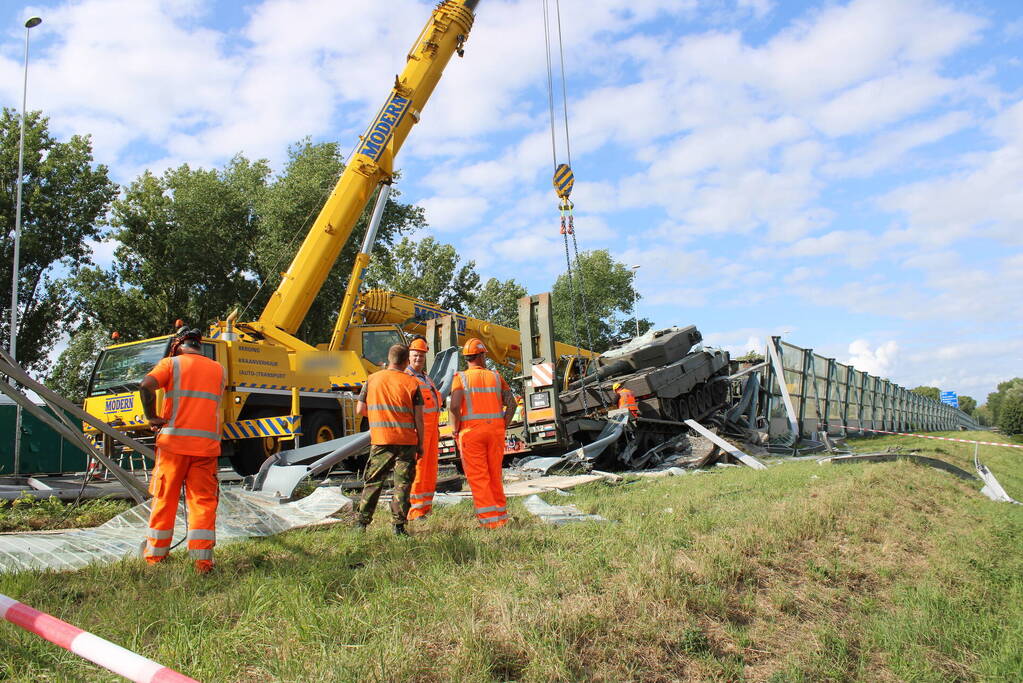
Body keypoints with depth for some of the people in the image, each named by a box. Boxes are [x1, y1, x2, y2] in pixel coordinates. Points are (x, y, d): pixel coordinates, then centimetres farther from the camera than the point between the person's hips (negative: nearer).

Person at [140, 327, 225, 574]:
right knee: (203, 500, 2)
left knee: (165, 498, 9)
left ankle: (155, 554, 18)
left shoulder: (172, 363, 3)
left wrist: (152, 417, -5)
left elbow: (146, 385, -14)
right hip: (207, 443, 2)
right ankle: (203, 559, -2)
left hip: (174, 440, -2)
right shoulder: (218, 369, 15)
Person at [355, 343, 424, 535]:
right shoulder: (411, 383, -3)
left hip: (380, 440, 2)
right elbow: (418, 418, -3)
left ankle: (362, 522, 16)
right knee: (402, 483, 4)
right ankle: (399, 525, 4)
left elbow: (360, 409, 6)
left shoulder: (372, 379, 3)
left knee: (373, 481, 12)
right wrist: (420, 444, 5)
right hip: (406, 440, -2)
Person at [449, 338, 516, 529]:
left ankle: (489, 520, 0)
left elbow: (454, 407, -15)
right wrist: (503, 426, 7)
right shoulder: (495, 377, 7)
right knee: (495, 476, 14)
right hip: (495, 431, 3)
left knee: (478, 477, 2)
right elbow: (511, 403, 0)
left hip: (471, 432, -3)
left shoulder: (461, 378, -1)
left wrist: (455, 430, -2)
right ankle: (501, 516, 21)